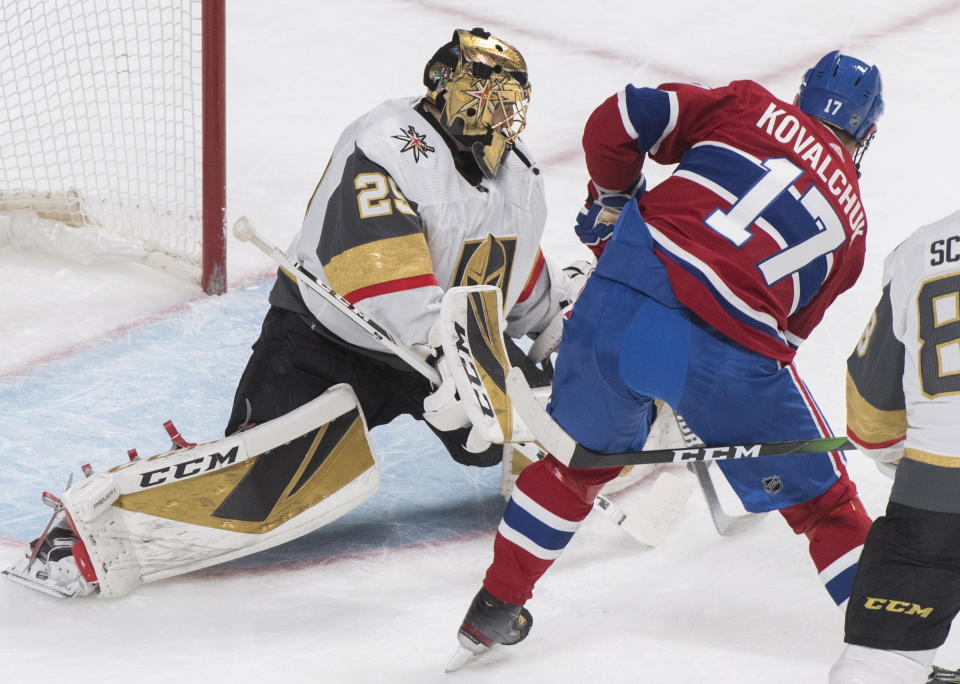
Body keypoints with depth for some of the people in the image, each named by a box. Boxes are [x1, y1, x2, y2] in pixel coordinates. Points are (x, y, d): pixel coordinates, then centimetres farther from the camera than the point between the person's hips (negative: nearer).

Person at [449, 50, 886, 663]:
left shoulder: (747, 106, 17)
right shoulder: (850, 219, 21)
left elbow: (617, 121, 9)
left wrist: (613, 206, 24)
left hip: (624, 295, 2)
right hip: (733, 355, -2)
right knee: (823, 502, 16)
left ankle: (493, 611, 35)